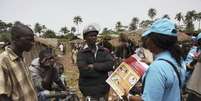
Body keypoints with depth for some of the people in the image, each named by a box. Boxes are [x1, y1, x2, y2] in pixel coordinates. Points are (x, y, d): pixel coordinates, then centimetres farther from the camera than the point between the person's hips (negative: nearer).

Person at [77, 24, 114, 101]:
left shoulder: (104, 51, 8)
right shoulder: (82, 53, -3)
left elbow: (110, 64, -7)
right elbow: (84, 71, -17)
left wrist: (94, 66, -14)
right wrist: (102, 70, -10)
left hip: (103, 89, 4)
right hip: (89, 90, -3)